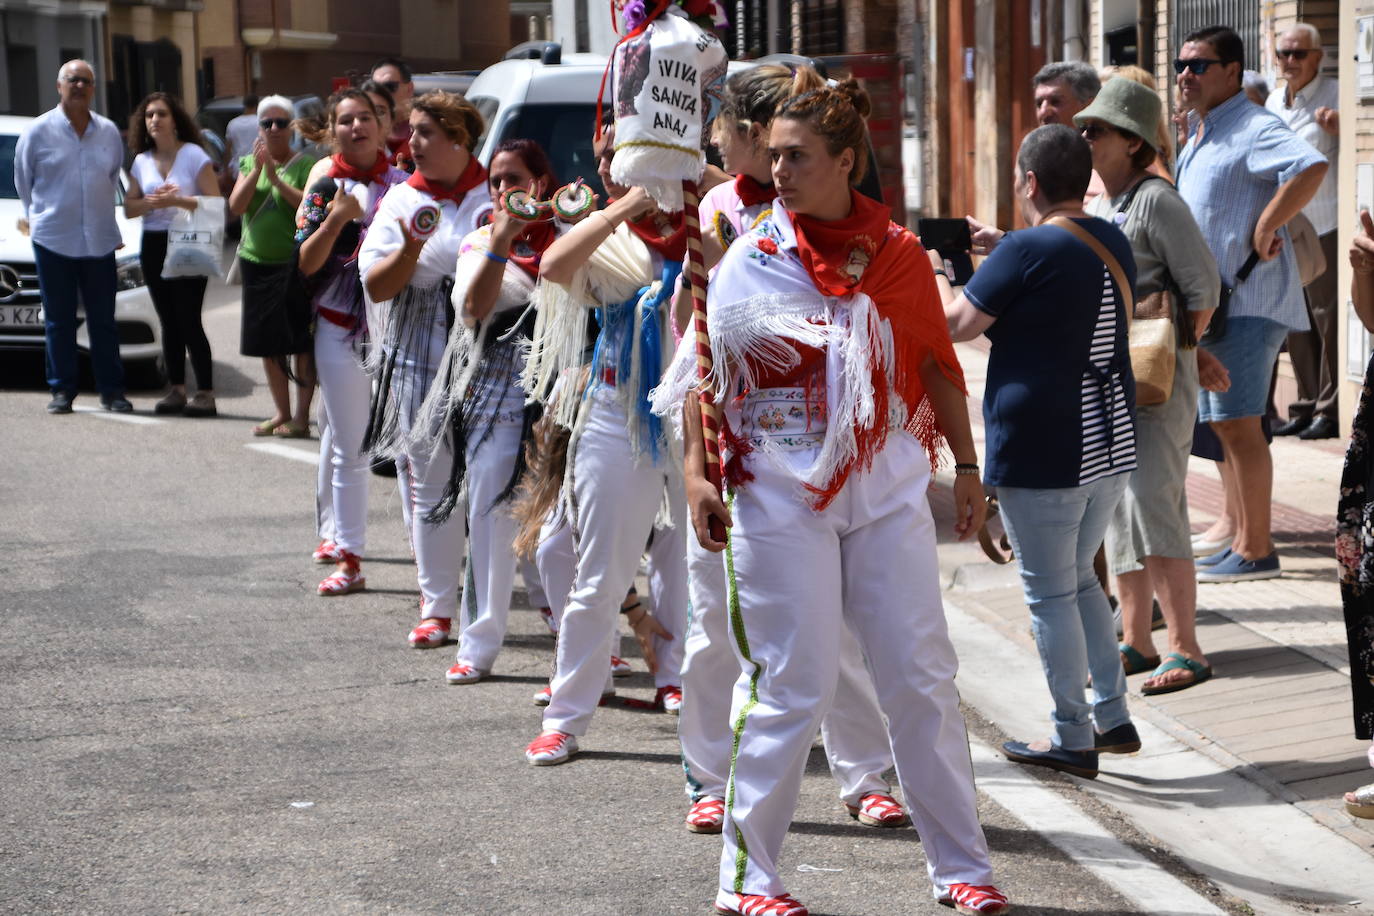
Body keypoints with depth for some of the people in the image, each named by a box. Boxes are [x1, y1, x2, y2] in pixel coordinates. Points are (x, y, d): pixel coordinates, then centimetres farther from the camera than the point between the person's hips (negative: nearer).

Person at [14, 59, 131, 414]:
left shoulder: (109, 132, 6)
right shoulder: (38, 132, -1)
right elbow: (23, 181, 9)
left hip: (100, 239, 2)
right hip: (53, 239, -2)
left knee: (103, 320, 4)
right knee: (58, 320, 3)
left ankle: (112, 389, 9)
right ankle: (62, 390, 9)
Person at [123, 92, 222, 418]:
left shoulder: (193, 155, -4)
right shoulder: (141, 161, 11)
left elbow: (215, 202, -10)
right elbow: (129, 208, 10)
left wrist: (177, 200, -19)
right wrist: (152, 202, -10)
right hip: (153, 245, 5)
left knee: (189, 320, -9)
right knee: (168, 322, 7)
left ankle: (205, 392, -7)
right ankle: (177, 389, 11)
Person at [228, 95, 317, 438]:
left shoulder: (305, 164, -3)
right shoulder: (249, 163, 12)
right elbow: (236, 206, -1)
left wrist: (276, 178, -22)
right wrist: (257, 171, -13)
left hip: (296, 264, -5)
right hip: (257, 263, 5)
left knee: (301, 343, -6)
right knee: (268, 343, 9)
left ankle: (302, 417, -3)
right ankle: (281, 412, 19)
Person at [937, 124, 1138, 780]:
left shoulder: (1029, 249, -16)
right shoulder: (1112, 242, 8)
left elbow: (959, 323, -10)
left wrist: (930, 272, 9)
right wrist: (994, 254, 24)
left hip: (1042, 454, -8)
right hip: (1111, 443, 8)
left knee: (1051, 593, 2)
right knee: (1078, 579, 22)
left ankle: (1072, 739, 9)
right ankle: (1113, 718, 22)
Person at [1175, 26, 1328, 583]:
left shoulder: (1252, 129, -14)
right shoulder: (1199, 135, 16)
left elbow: (1311, 166, -33)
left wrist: (1264, 231, -26)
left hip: (1246, 301, -10)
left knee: (1239, 426, -8)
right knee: (1224, 426, 13)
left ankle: (1256, 551, -3)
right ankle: (1243, 540, 21)